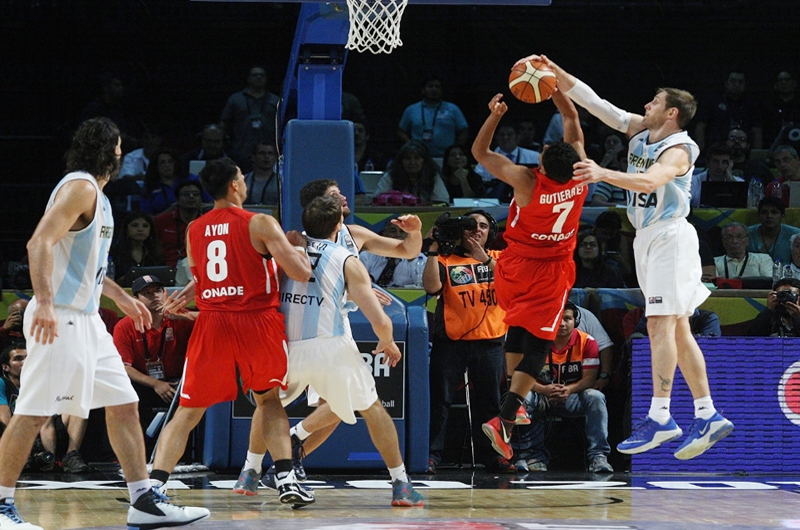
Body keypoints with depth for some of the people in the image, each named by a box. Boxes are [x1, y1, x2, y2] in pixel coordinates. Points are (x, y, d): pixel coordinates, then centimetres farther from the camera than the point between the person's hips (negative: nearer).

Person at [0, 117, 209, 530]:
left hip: (85, 319, 10)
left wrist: (119, 296, 32)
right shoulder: (79, 187, -11)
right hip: (59, 318, -10)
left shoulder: (95, 193, 19)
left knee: (123, 405, 9)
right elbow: (40, 243, -23)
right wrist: (45, 302, -33)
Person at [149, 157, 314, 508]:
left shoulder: (193, 231, 10)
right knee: (269, 399, 19)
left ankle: (154, 486, -8)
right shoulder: (261, 225, -4)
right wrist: (300, 251, 13)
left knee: (188, 411, 7)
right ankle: (286, 479, 7)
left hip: (212, 322, 2)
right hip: (257, 321, -2)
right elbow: (302, 273, -9)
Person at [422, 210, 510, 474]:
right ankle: (431, 453, -2)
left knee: (488, 402, 6)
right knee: (440, 399, -5)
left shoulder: (499, 258, 13)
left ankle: (489, 453, 14)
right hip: (451, 341, -2)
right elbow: (431, 286, -11)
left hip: (490, 341, 2)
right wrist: (434, 249, -13)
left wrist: (485, 259, -17)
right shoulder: (446, 260, 6)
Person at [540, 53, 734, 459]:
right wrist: (554, 72, 2)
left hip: (670, 237, -9)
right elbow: (593, 102, 9)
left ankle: (659, 418, -18)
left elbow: (649, 181, -33)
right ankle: (707, 416, 9)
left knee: (660, 324, -15)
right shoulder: (639, 130, 10)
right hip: (648, 239, 9)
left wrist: (603, 174, -46)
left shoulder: (678, 150, -14)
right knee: (677, 329, 7)